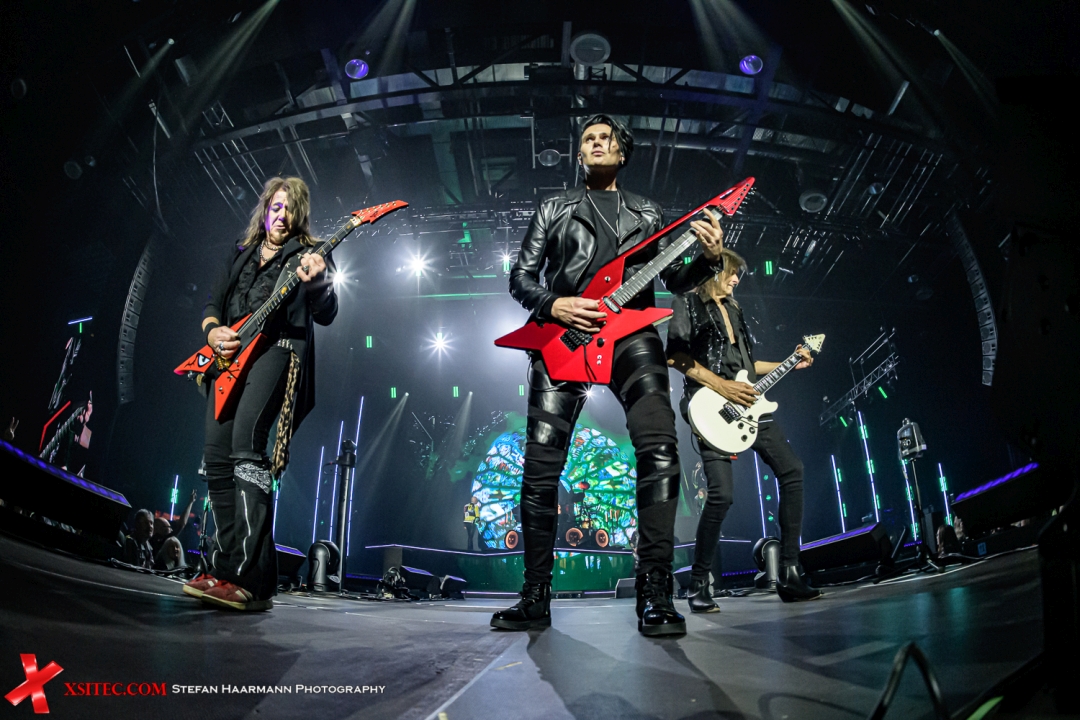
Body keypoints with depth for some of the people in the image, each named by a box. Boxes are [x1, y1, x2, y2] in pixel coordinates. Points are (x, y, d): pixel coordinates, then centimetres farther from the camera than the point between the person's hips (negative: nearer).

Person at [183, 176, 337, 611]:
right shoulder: (241, 256, 25)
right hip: (231, 357, 7)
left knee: (246, 439, -26)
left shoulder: (309, 256, 8)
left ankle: (252, 579, -31)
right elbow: (213, 302, 25)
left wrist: (318, 283, -28)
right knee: (216, 456, -2)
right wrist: (213, 332, 2)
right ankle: (225, 567, 7)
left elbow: (326, 316, -5)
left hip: (278, 350, -7)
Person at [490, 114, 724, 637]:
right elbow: (520, 277, 13)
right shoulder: (554, 207, 20)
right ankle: (535, 598, 7)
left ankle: (655, 596, -15)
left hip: (630, 334, 1)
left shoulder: (646, 213, 24)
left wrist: (708, 258, -3)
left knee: (659, 449, -20)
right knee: (541, 466, -6)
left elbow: (676, 280, 17)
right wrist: (553, 306, -7)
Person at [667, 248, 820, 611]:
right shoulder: (687, 303, 1)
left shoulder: (732, 309, 24)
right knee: (721, 493, -17)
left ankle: (789, 573, 5)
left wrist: (789, 364, 20)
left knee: (791, 470, 0)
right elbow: (675, 354, -11)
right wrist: (721, 385, -16)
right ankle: (698, 583, 0)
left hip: (747, 405, 8)